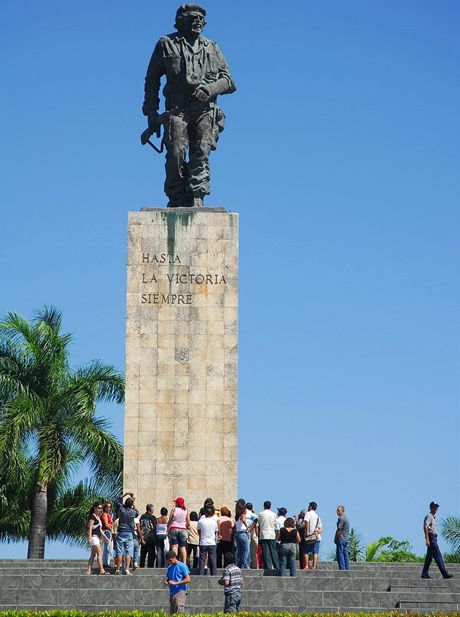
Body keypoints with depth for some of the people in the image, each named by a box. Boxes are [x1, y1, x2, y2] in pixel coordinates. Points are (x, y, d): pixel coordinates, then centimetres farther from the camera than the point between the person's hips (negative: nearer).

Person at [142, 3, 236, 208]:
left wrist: (210, 88, -6)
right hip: (177, 110, -1)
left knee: (201, 154, -14)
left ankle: (196, 197, -20)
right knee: (175, 155, -13)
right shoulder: (167, 44, 15)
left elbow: (228, 81, 16)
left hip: (205, 110, 1)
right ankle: (177, 201, -3)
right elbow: (152, 80, 15)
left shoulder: (211, 49, 21)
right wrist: (151, 114, 6)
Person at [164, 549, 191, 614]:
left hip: (180, 592, -7)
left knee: (179, 611, -19)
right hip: (172, 593, 7)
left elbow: (188, 579, -11)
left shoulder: (182, 566, -5)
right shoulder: (170, 567, 17)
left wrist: (175, 583, -16)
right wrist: (166, 582, 2)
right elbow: (168, 578, 27)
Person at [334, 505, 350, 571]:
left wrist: (335, 539, -5)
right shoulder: (346, 518, 17)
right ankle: (347, 568, 7)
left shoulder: (341, 519, -13)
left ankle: (342, 568, -12)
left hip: (341, 539, -9)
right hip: (346, 539, 9)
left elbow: (339, 530, -15)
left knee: (340, 554, -8)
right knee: (345, 555, 8)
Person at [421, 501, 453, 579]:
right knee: (438, 555, -12)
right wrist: (427, 539, -27)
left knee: (429, 557, 10)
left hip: (434, 537, 11)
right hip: (431, 537, -11)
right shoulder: (429, 516, -9)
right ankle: (445, 574, -16)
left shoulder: (433, 516, 22)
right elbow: (425, 527, -21)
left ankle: (424, 574, 12)